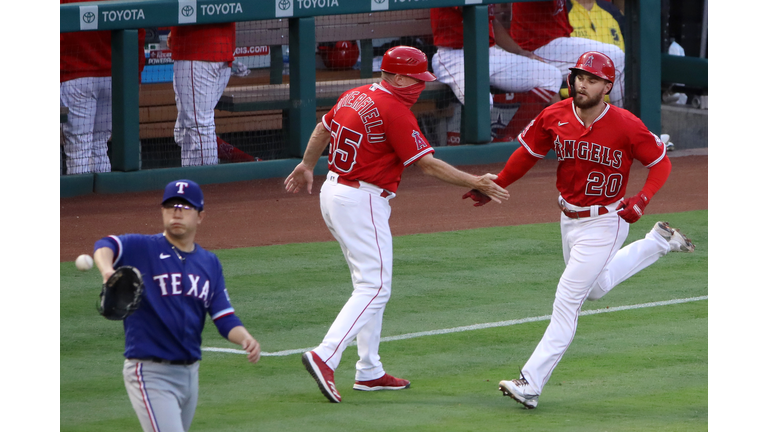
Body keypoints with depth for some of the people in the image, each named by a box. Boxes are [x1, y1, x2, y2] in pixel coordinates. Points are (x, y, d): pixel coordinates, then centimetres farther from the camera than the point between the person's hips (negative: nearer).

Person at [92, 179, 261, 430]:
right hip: (150, 373, -7)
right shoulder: (143, 249, -6)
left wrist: (245, 339, -14)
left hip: (190, 371, 7)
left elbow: (225, 318, 8)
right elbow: (105, 246, -25)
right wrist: (107, 270, -48)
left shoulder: (209, 263, 11)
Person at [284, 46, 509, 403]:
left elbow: (323, 129, 26)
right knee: (374, 288, -10)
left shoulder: (354, 97, 10)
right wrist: (476, 183, -12)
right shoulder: (394, 111, -17)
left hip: (332, 193, 10)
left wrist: (306, 166, 43)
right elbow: (427, 164, -18)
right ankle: (325, 357, -23)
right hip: (362, 202, -10)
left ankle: (369, 372, 18)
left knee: (369, 284, 16)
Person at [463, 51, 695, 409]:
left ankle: (531, 383, -7)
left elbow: (661, 162, -10)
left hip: (605, 223, -7)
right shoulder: (554, 118, -8)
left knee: (567, 302, -8)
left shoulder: (626, 127, -21)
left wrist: (642, 199, -25)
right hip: (569, 218, 7)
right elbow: (527, 153, 8)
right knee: (594, 289, 27)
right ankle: (658, 243, 42)